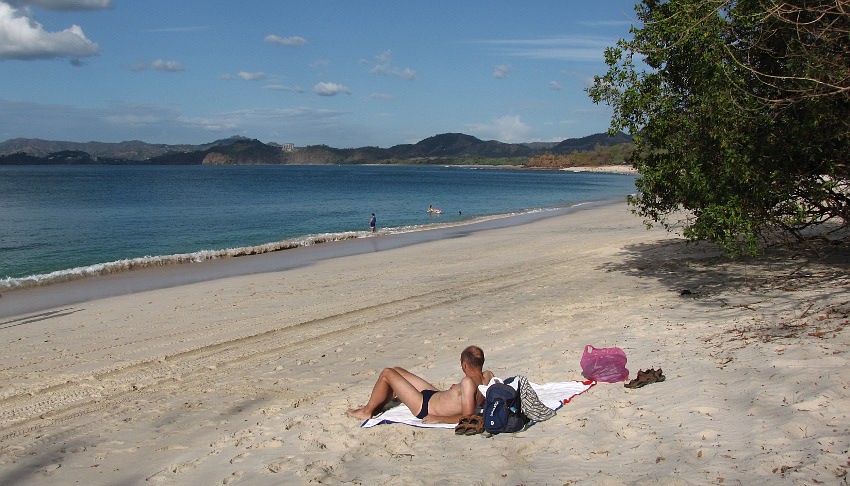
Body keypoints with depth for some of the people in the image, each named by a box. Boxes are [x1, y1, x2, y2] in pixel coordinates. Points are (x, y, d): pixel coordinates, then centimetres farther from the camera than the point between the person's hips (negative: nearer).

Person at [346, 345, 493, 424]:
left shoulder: (468, 383, -35)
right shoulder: (487, 376, -10)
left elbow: (467, 417, -37)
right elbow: (481, 400, 8)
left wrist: (439, 419, -26)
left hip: (425, 407, -10)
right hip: (436, 395, 10)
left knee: (387, 374, -4)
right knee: (397, 371, 21)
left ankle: (366, 412, 16)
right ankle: (376, 406, 36)